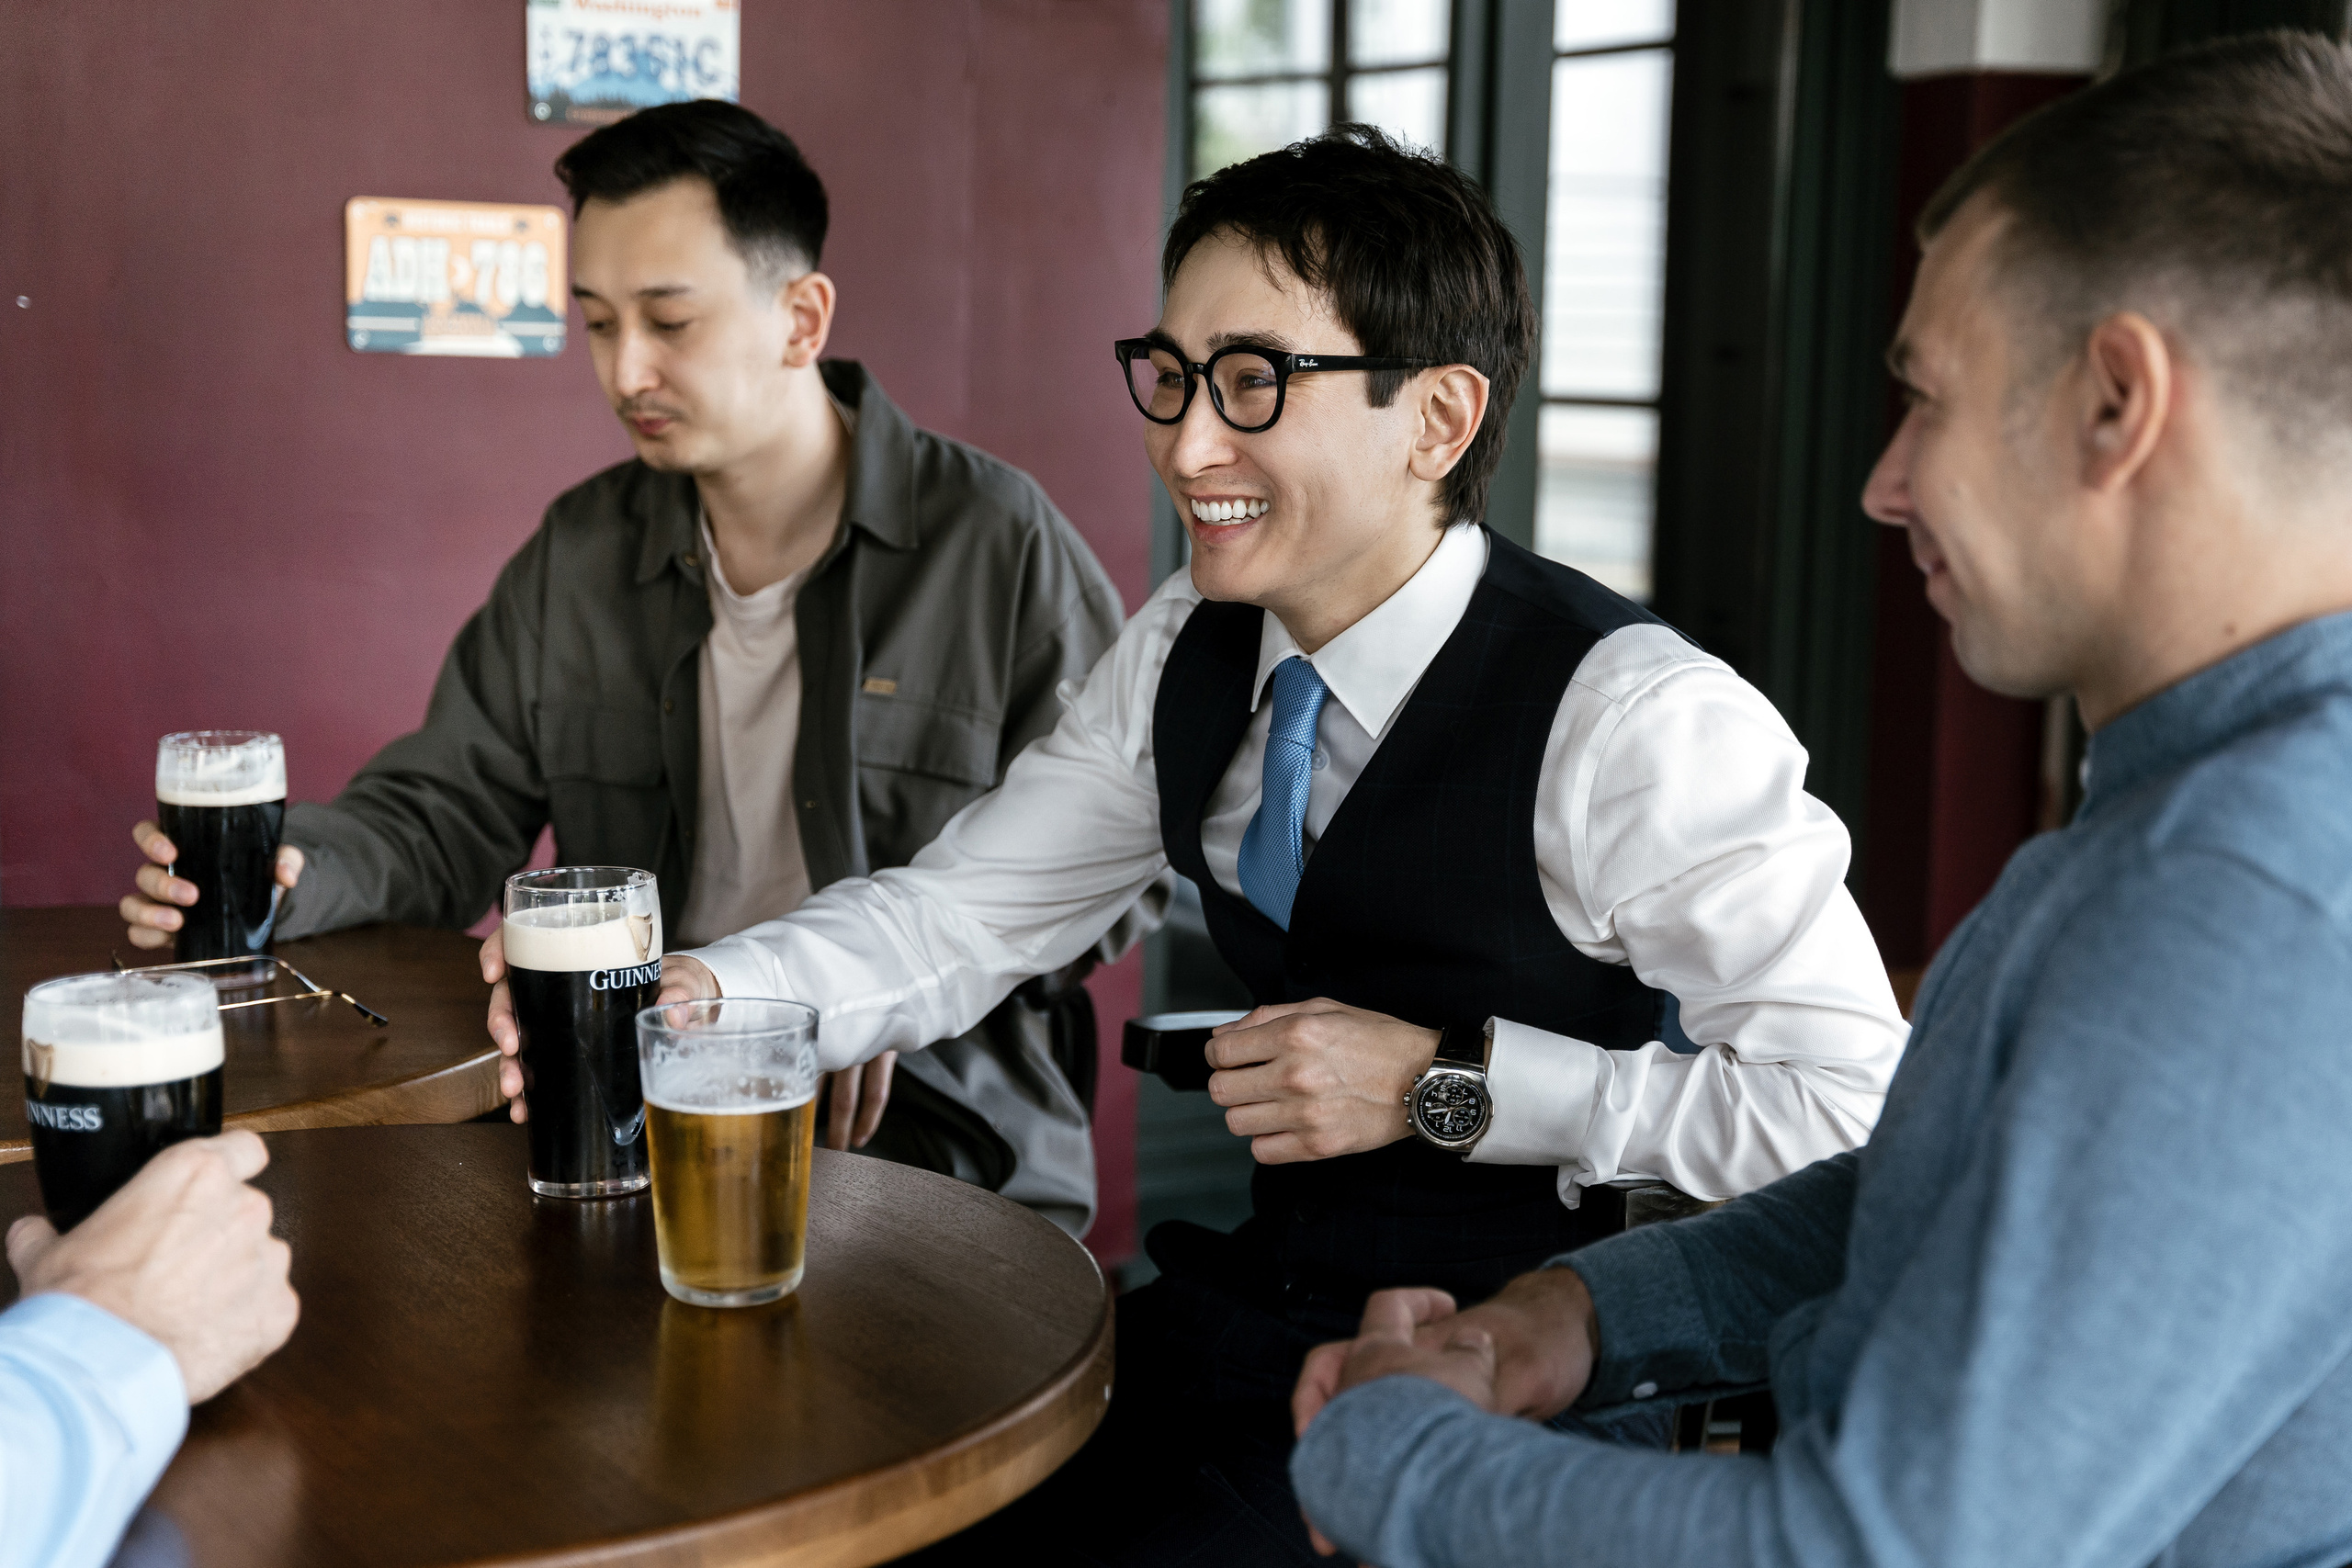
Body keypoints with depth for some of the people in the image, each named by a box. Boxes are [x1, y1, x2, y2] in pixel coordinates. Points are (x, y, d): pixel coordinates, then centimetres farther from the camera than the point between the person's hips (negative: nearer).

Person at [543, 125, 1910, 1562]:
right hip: (1257, 1306, 6)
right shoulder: (1185, 658, 3)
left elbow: (1861, 1108, -18)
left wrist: (1448, 1083, -20)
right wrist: (690, 999, -12)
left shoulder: (1631, 722, -19)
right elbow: (957, 913, 7)